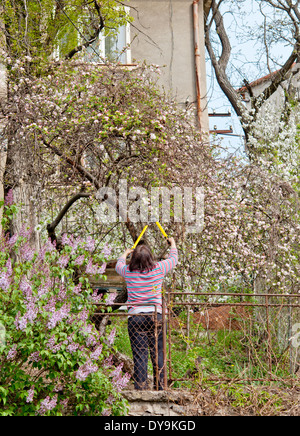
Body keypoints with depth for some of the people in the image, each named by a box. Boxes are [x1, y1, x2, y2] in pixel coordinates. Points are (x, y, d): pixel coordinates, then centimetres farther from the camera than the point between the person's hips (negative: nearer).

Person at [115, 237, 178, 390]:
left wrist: (125, 253, 47)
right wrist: (173, 243, 40)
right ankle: (160, 387, 12)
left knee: (139, 355, 0)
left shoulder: (128, 272, 1)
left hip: (135, 317, 0)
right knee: (158, 353, 8)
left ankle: (140, 388, -2)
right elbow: (173, 259, 20)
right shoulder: (158, 269, 0)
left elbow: (118, 265, 26)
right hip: (156, 316, 0)